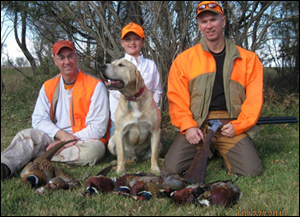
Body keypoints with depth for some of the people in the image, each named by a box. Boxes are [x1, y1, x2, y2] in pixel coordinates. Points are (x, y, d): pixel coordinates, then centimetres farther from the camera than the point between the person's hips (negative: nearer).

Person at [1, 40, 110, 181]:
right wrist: (61, 134, -17)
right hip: (53, 137, 3)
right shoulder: (48, 87, 11)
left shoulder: (95, 86, -4)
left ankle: (41, 155, -28)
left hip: (85, 139, -2)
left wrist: (70, 140, -16)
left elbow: (98, 128, -8)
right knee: (27, 135, -24)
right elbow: (38, 119, 2)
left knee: (93, 149, -37)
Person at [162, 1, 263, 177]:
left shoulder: (248, 58, 9)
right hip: (196, 124, 1)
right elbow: (176, 97, 4)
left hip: (231, 125, 0)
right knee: (172, 168, -17)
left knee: (251, 171, -19)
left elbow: (254, 98, 5)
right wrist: (188, 126, -10)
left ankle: (225, 152, 13)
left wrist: (238, 126, -9)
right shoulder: (184, 59, 9)